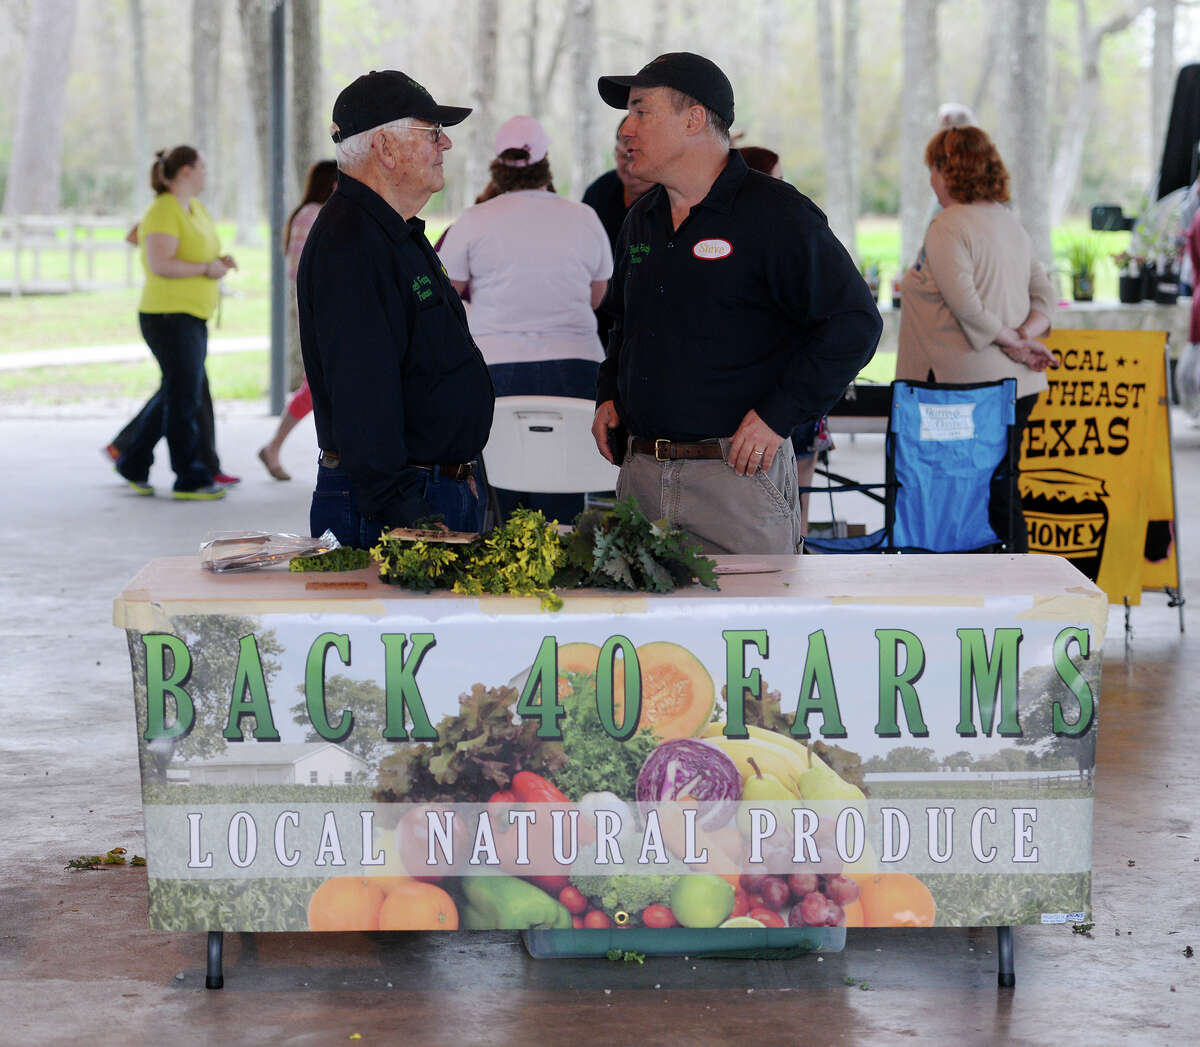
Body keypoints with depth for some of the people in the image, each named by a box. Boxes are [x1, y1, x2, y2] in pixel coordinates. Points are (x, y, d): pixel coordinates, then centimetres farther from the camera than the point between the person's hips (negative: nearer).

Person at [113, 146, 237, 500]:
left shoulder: (195, 208, 15)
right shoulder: (164, 212, -15)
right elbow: (160, 265, -26)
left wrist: (220, 261, 5)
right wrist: (207, 269, -18)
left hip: (192, 317, 10)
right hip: (169, 315, -10)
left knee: (175, 397, 14)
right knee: (184, 399, -6)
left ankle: (133, 463, 25)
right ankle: (190, 479, 0)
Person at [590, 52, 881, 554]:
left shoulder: (775, 214, -8)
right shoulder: (641, 220, 16)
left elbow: (855, 323, -12)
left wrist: (778, 415, -15)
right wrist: (608, 394, 14)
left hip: (738, 471, -6)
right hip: (641, 472, 6)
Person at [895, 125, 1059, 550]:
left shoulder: (948, 227, -11)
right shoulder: (1009, 223, 15)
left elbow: (965, 304, -20)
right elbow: (1045, 294, 15)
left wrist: (1012, 342, -11)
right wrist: (1026, 335, 0)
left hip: (969, 385, -8)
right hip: (1019, 384, 8)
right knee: (1001, 492, 12)